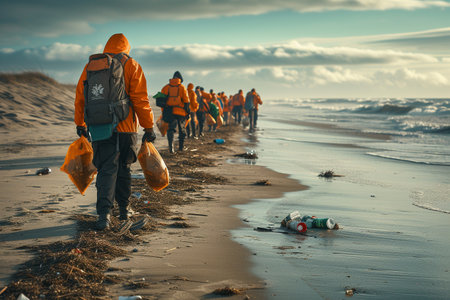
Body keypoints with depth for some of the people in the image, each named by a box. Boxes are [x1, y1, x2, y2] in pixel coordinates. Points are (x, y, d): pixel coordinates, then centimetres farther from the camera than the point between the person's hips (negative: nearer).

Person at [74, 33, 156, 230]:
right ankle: (124, 209, 26)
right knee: (123, 168, 15)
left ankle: (104, 214, -15)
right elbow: (140, 99, -5)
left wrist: (80, 124, 23)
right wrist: (148, 127, -2)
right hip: (125, 127, -1)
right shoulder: (131, 66, 2)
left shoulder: (90, 66, 11)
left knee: (106, 170, 0)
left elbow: (80, 98, 13)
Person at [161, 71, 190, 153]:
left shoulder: (166, 87, 8)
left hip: (170, 112, 1)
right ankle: (181, 146, 25)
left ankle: (171, 146, -24)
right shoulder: (182, 87, 1)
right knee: (182, 129, 16)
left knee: (171, 129, -1)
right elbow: (186, 101, -2)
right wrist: (188, 111, 5)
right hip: (181, 112, -1)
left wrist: (164, 112, 12)